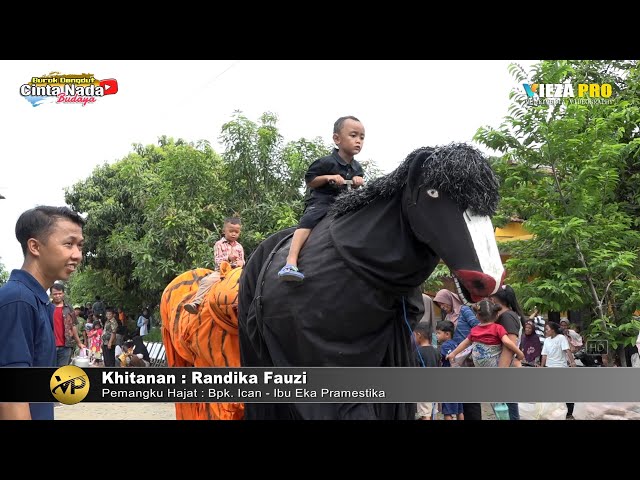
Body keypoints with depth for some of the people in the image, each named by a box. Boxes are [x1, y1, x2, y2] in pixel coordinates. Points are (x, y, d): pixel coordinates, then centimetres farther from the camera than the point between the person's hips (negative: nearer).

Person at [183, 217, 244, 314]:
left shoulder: (239, 247, 16)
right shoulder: (219, 244, 5)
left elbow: (242, 260, 19)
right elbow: (217, 260, -4)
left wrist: (241, 263, -7)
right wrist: (228, 258, -22)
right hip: (220, 271, -2)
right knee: (206, 281, -27)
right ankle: (196, 303, -31)